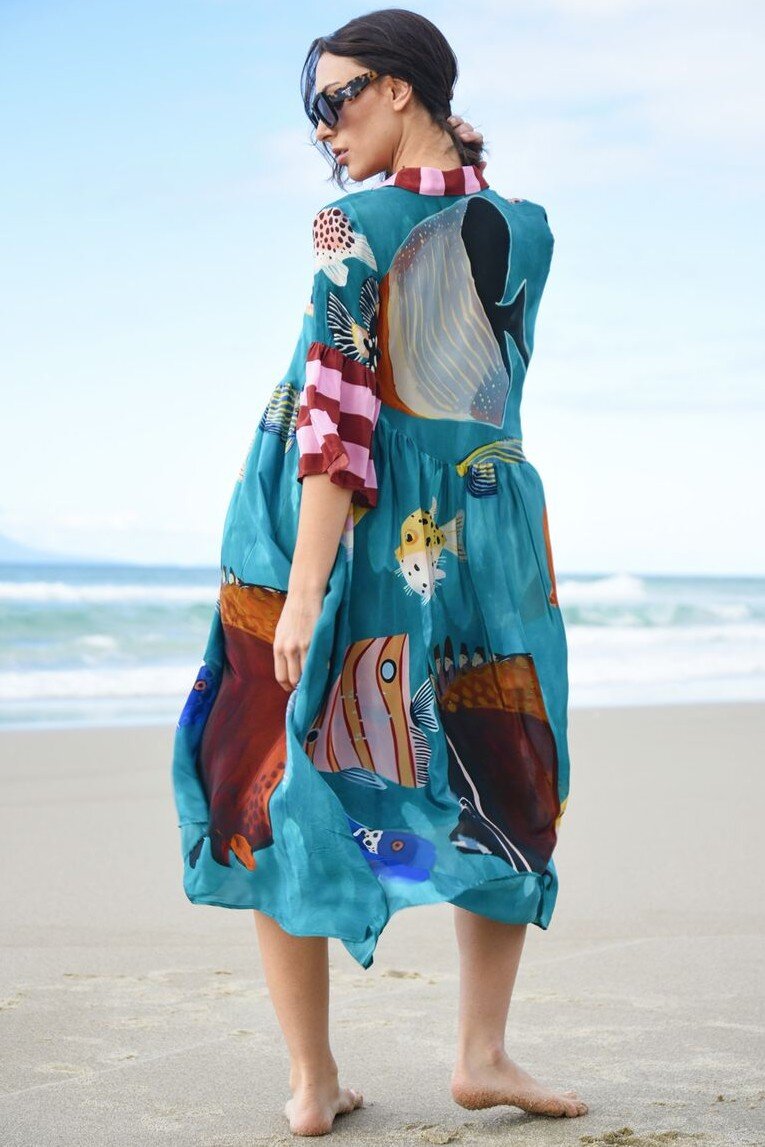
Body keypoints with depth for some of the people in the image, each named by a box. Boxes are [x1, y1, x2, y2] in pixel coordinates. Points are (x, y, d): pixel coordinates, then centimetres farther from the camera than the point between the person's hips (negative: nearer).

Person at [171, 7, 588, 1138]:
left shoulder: (355, 225, -12)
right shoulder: (524, 230, 3)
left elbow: (337, 413, -19)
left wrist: (304, 588, -21)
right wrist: (455, 162, 15)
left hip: (350, 534, -4)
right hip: (483, 532, 5)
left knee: (280, 787, 9)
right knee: (503, 789, 20)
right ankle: (484, 1052, 13)